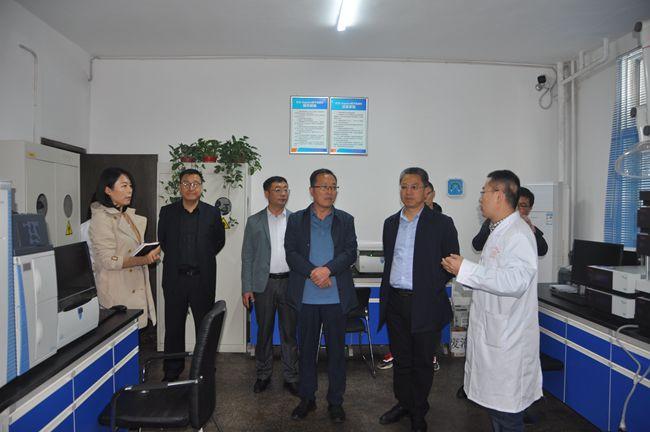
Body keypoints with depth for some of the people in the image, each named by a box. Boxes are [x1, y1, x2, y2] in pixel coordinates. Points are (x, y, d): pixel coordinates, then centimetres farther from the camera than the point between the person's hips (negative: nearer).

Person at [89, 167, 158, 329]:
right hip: (116, 291, -8)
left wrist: (150, 253, 5)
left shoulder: (128, 215, 14)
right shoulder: (101, 218, -12)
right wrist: (144, 260, -25)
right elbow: (109, 261, -19)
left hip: (135, 287, 8)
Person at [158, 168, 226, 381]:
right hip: (175, 278, 1)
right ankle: (172, 373, 23)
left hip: (203, 278, -1)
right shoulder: (167, 212, 3)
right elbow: (162, 240, 15)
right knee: (173, 328, 9)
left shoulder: (212, 213, 1)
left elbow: (219, 241, 12)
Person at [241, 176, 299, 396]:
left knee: (289, 332, 7)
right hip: (263, 284, 0)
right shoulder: (254, 221, 4)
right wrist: (246, 288, -3)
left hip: (290, 282, 0)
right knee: (264, 332, 10)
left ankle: (291, 377, 19)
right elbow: (247, 256, 3)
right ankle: (263, 375, 26)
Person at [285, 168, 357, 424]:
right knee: (306, 348, 12)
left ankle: (336, 401, 24)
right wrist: (313, 273, -17)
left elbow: (351, 252, -3)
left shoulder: (345, 220, 6)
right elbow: (291, 253, -3)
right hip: (306, 297, 0)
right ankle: (307, 398, 28)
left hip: (336, 296, 0)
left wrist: (328, 269, -19)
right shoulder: (296, 220, 5)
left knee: (336, 349, 8)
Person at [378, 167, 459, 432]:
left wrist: (432, 288, -8)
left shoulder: (441, 223, -5)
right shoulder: (391, 223, 10)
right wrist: (385, 296, 12)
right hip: (396, 301, 4)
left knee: (422, 362, 9)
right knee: (400, 359, 16)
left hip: (424, 304, -4)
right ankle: (403, 403, 35)